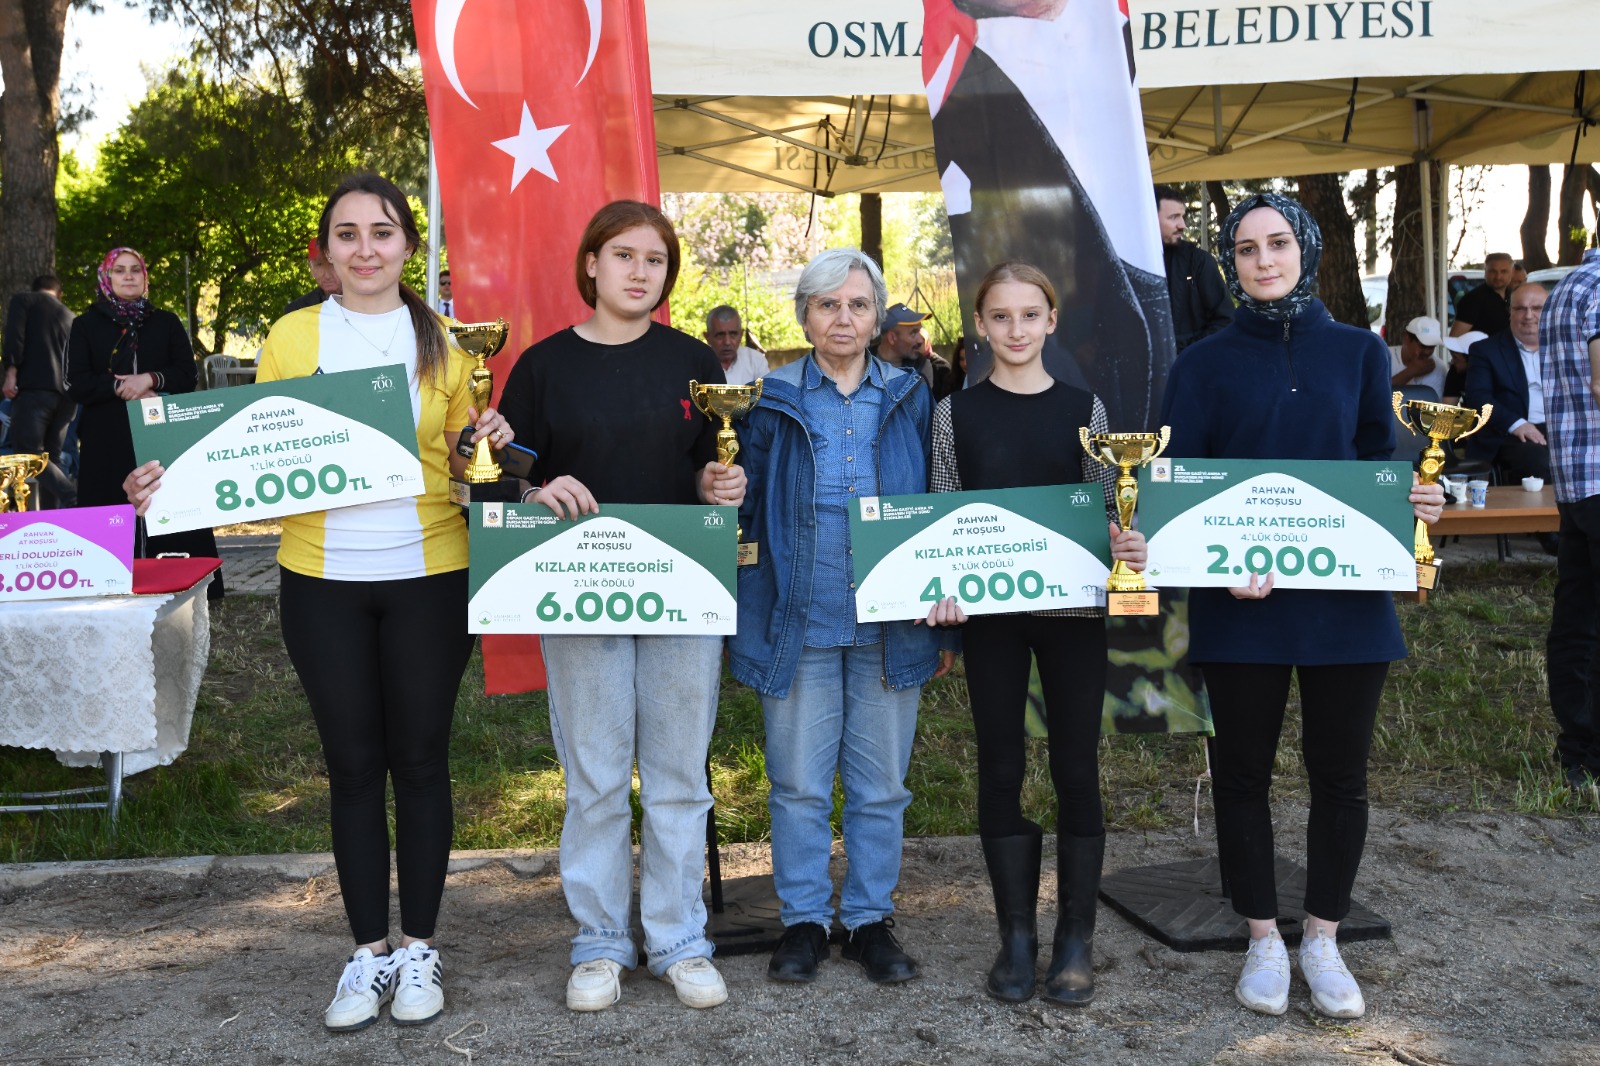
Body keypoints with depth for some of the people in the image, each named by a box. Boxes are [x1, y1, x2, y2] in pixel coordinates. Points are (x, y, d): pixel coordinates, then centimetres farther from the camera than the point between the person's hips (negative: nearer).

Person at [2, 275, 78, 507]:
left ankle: (72, 498, -30)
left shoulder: (23, 300, 11)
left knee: (28, 453, -11)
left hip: (33, 387, -5)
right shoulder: (70, 316, 25)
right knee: (50, 457, 8)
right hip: (65, 394, 6)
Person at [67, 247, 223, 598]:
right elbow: (75, 384, 2)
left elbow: (188, 375, 5)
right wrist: (120, 388, -12)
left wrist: (151, 379, -12)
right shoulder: (85, 326, 12)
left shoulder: (167, 323, 15)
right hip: (107, 444, 0)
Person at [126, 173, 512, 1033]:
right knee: (353, 763, 8)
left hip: (426, 578, 0)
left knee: (419, 758, 7)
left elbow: (462, 461, 10)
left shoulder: (438, 341, 5)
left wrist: (489, 444, -11)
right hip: (322, 581, 0)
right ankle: (369, 950, 22)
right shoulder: (292, 336, 3)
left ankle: (419, 947, 22)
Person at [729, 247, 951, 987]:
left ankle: (871, 919, 23)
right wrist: (740, 618, -2)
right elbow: (743, 511, 4)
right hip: (798, 620, -1)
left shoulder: (909, 399, 7)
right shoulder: (773, 403, 3)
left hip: (891, 623, 1)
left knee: (880, 782, 9)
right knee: (798, 781, 6)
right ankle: (803, 920, 21)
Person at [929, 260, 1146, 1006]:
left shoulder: (1084, 409, 4)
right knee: (1000, 767, 6)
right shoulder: (956, 413, 4)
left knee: (1076, 767, 3)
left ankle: (1075, 940, 15)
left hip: (1073, 607, 0)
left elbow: (1106, 510, 5)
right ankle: (1016, 936, 18)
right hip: (989, 610, 0)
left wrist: (1128, 546, -17)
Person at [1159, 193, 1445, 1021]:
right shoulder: (1205, 364, 2)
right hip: (1241, 605, -1)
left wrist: (1417, 501, -12)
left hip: (1346, 600, 1)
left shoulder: (1358, 352, 6)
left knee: (1339, 773, 8)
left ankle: (1323, 941, 26)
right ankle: (1263, 942, 24)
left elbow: (1383, 463, 9)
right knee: (1241, 772, 7)